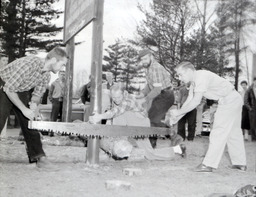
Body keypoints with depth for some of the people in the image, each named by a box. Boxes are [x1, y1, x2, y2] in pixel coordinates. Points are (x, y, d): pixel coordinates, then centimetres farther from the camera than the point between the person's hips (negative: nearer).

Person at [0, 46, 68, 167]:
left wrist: (32, 110, -23)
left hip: (21, 91, 7)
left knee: (29, 123, 0)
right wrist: (24, 109, -26)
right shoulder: (28, 64, -33)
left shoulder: (46, 76, -9)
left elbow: (36, 97, -2)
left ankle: (37, 155, 4)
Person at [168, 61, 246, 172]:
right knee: (234, 132, 14)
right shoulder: (194, 82, 8)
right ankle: (240, 163, 22)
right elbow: (189, 101, 9)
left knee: (218, 132, -10)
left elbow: (196, 102, -27)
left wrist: (178, 112, -20)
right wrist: (177, 117, 2)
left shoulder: (202, 77, -23)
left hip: (229, 100, -10)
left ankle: (209, 164, -7)